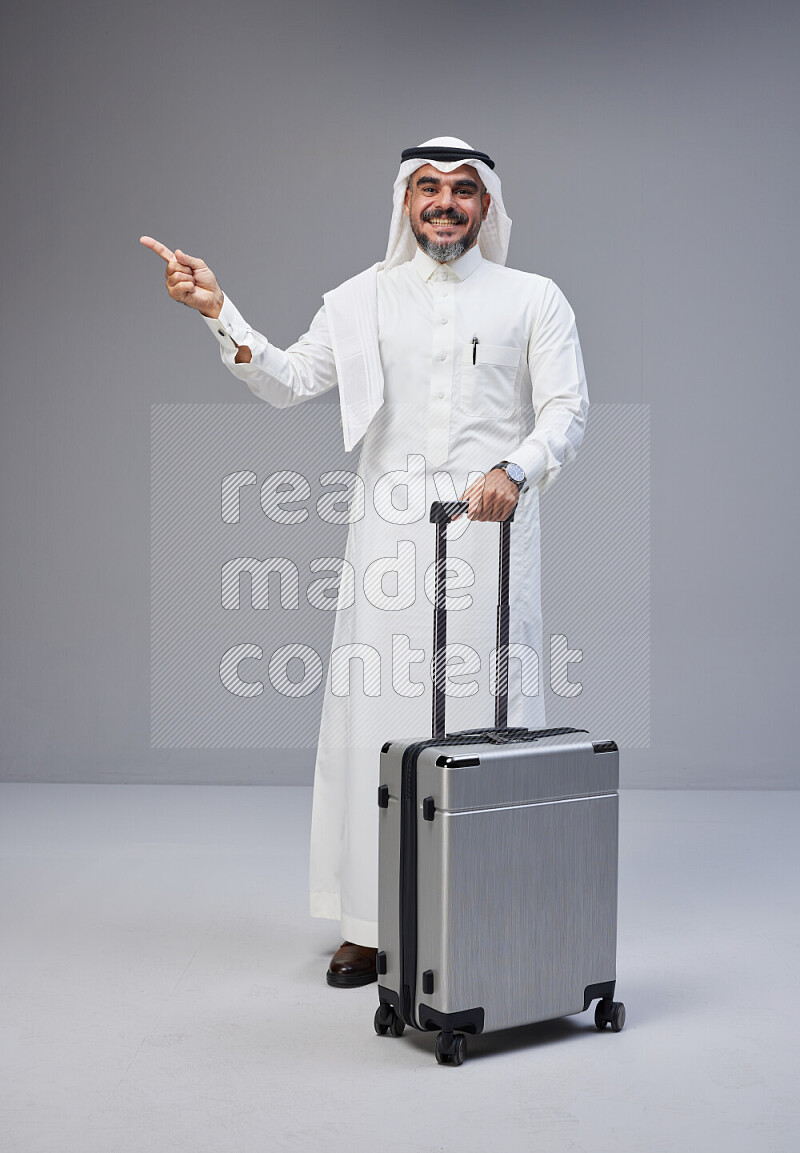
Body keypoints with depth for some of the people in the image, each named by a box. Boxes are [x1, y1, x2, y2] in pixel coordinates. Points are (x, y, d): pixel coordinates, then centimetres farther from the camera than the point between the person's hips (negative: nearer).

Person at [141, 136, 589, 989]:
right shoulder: (362, 300, 13)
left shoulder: (534, 300, 9)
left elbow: (567, 407, 1)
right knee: (375, 716, 0)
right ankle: (369, 925, 11)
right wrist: (220, 315, -5)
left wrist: (514, 470, -18)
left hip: (490, 537, -1)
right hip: (389, 541, 2)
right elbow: (288, 383, 8)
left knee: (491, 718, -1)